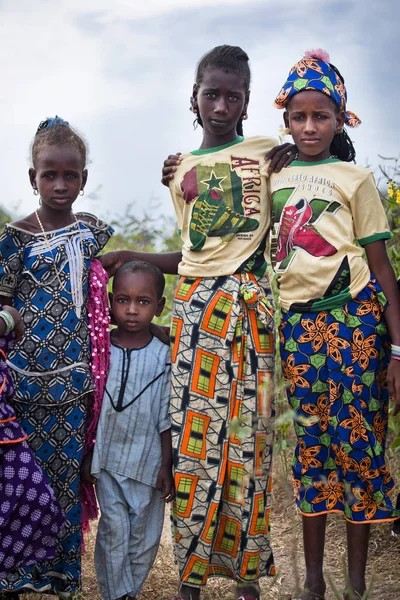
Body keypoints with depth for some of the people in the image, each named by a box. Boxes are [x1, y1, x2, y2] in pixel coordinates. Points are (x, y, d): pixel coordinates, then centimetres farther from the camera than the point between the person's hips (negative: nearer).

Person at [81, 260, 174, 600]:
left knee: (145, 534, 8)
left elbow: (166, 419, -3)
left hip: (147, 460, 0)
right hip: (108, 460, 0)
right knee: (114, 532, 1)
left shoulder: (162, 357, -7)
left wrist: (166, 466, -3)